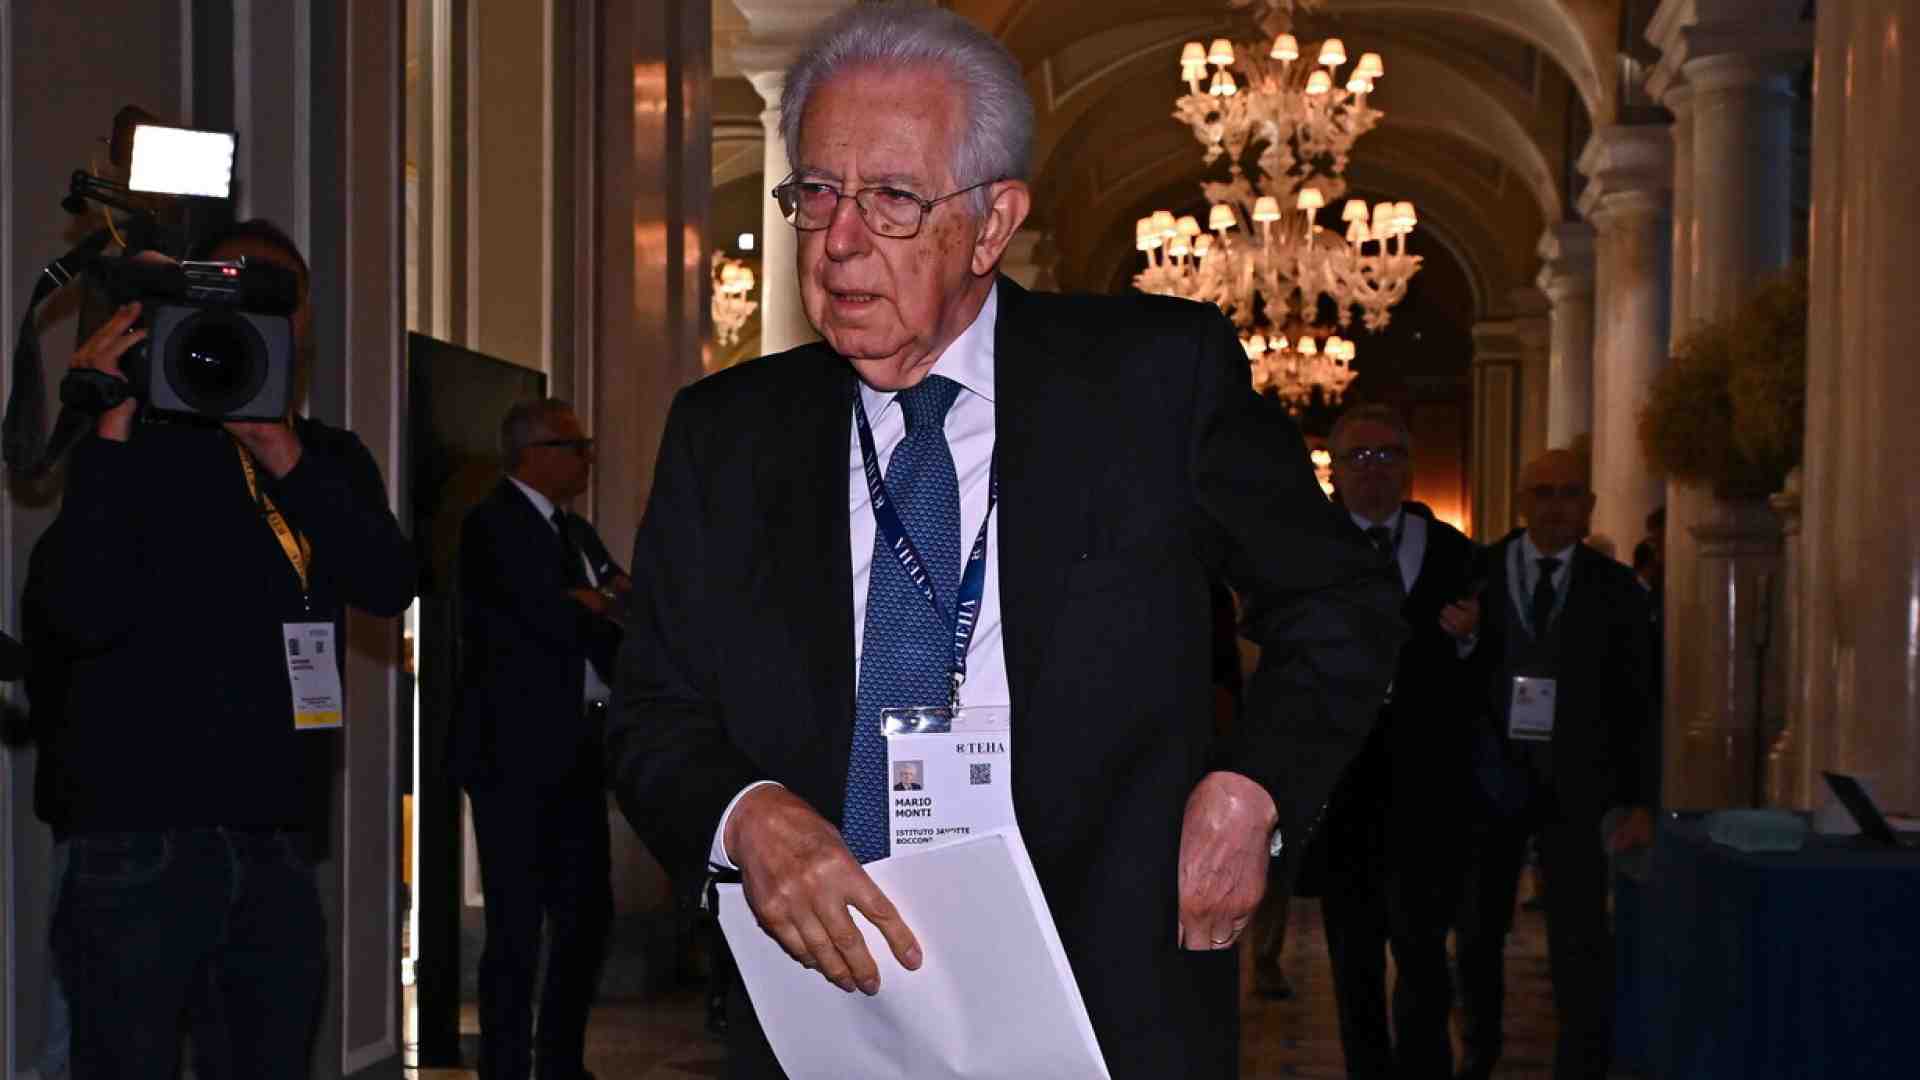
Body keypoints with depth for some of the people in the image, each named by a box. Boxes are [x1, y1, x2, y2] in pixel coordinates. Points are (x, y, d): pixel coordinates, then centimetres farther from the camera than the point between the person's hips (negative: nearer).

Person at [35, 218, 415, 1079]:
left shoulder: (330, 461, 13)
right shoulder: (142, 449, 1)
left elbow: (390, 587, -5)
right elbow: (83, 613, -14)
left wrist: (285, 459, -15)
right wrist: (110, 433, -18)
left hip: (278, 844, 4)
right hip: (140, 837, -4)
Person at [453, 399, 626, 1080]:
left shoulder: (576, 533, 20)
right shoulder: (493, 525, -9)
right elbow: (551, 619, -19)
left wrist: (591, 602, -7)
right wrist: (605, 605, 0)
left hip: (575, 752, 9)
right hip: (517, 753, -9)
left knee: (588, 917, 13)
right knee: (518, 929, -3)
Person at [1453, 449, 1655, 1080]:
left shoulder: (1616, 589, 3)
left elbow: (1635, 701, 4)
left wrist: (1638, 801, 1)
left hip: (1572, 784, -1)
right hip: (1487, 774, 1)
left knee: (1582, 945, -7)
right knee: (1478, 933, 14)